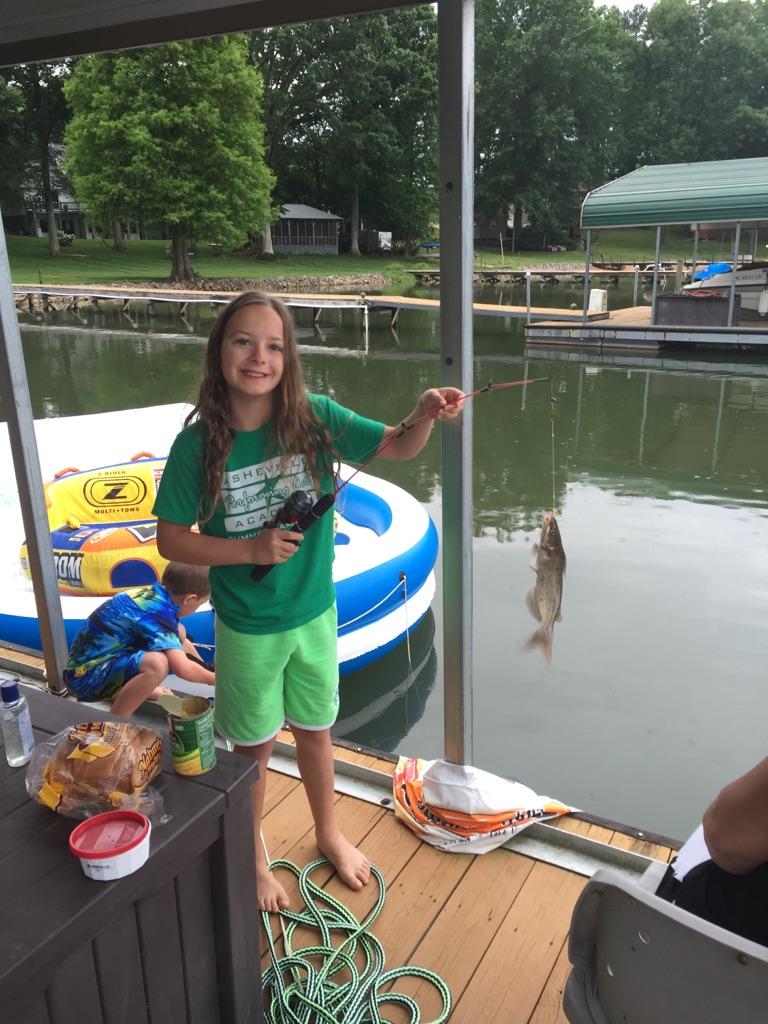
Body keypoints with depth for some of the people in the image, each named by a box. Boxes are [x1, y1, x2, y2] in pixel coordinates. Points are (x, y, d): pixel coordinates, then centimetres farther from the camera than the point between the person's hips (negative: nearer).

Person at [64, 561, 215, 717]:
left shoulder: (152, 594, 1)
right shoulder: (157, 612, -26)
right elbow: (182, 668, -30)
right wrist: (214, 678, -11)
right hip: (85, 677, -9)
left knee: (179, 632, 9)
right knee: (157, 663, -36)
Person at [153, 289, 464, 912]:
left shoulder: (314, 418, -13)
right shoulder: (198, 444, -17)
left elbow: (396, 446, -10)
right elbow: (172, 539, -11)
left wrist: (426, 415, -31)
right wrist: (251, 549, -24)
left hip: (315, 613, 2)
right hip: (247, 627, -2)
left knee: (316, 730, 23)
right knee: (254, 747, 17)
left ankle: (329, 834, 49)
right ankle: (253, 857, 44)